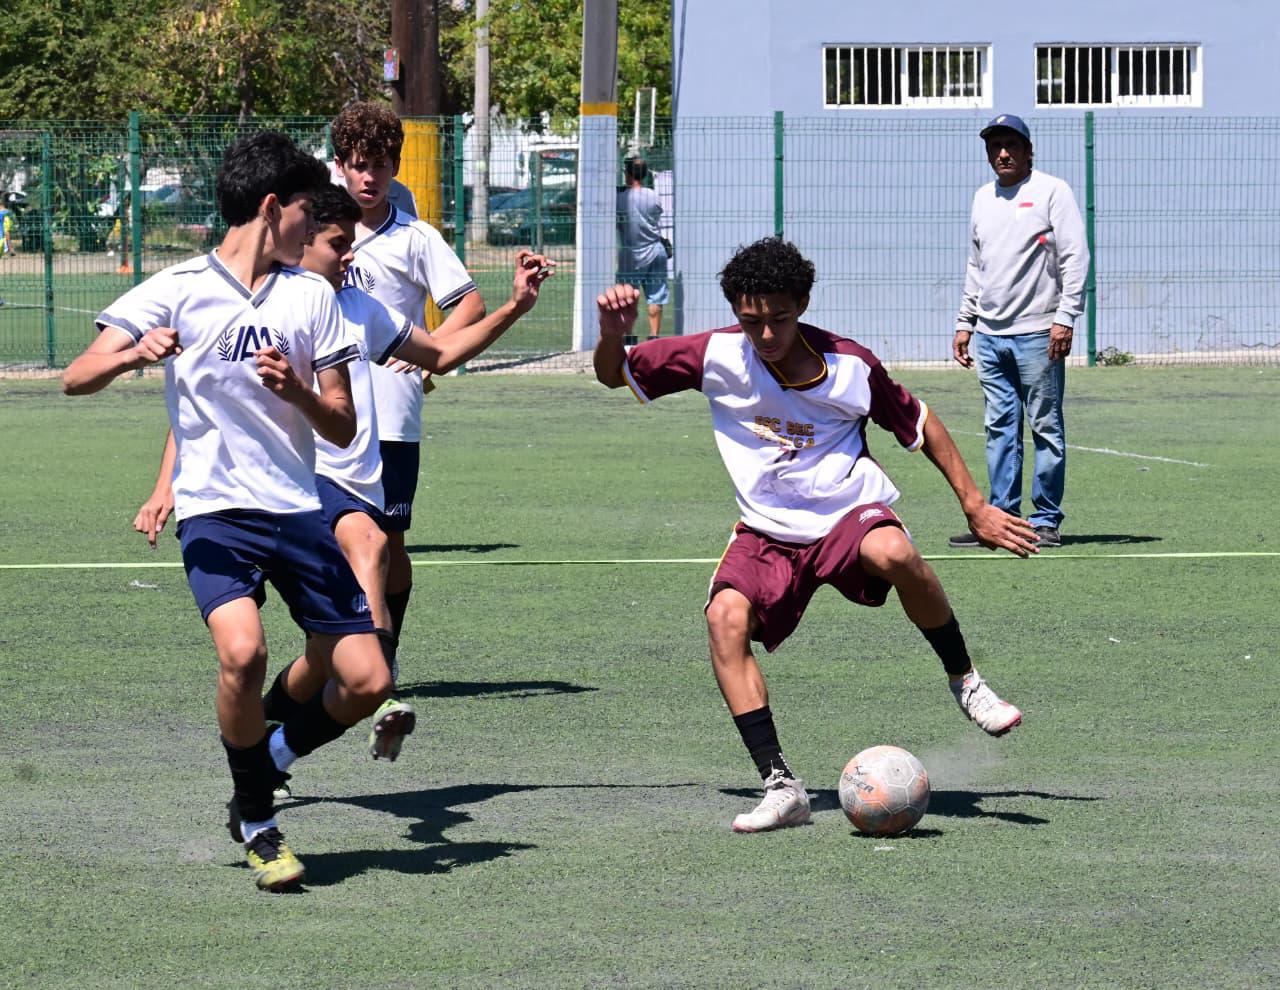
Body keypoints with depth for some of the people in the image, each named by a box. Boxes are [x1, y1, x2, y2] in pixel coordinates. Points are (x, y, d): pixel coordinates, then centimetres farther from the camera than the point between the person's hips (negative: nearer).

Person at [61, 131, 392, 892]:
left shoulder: (312, 294, 10)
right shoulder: (179, 289, 0)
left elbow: (343, 429, 9)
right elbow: (77, 379, -5)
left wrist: (297, 389, -11)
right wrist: (132, 354, -25)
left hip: (298, 510, 4)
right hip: (215, 510, -4)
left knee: (366, 683, -4)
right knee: (243, 651, -28)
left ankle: (266, 762, 25)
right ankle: (257, 821, -5)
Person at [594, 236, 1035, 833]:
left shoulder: (851, 366, -8)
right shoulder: (716, 356, -6)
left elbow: (921, 424, 8)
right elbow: (614, 375, 3)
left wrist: (974, 506, 7)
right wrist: (612, 333, -20)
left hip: (850, 514, -2)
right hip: (767, 531, 2)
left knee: (894, 554, -38)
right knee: (726, 617, -28)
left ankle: (964, 681, -12)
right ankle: (780, 787, -24)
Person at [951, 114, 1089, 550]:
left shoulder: (1051, 192, -1)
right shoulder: (983, 198, 17)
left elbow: (1074, 258, -7)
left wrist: (1064, 318, -15)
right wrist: (965, 323, 18)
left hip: (1037, 334, -6)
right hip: (989, 335, 6)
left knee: (1046, 428, -2)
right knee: (999, 429, 5)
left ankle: (1046, 521, 1)